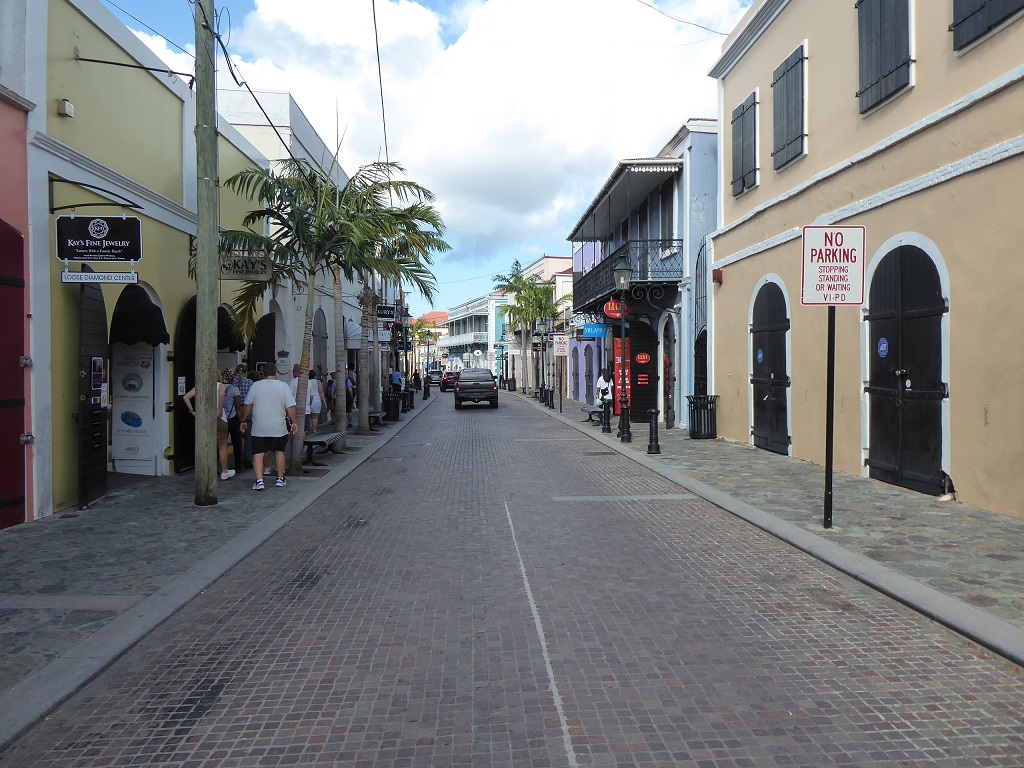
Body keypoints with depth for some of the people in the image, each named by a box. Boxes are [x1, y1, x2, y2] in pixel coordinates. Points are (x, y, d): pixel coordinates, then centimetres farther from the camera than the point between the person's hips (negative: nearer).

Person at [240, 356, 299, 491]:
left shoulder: (255, 386, -1)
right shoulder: (284, 386, -4)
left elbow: (247, 406, 3)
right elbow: (291, 407, -6)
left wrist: (243, 421, 15)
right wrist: (294, 422, 3)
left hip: (259, 428, 0)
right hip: (279, 428, 1)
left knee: (258, 454, 3)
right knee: (279, 451, 17)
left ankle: (259, 481, -8)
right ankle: (280, 479, 21)